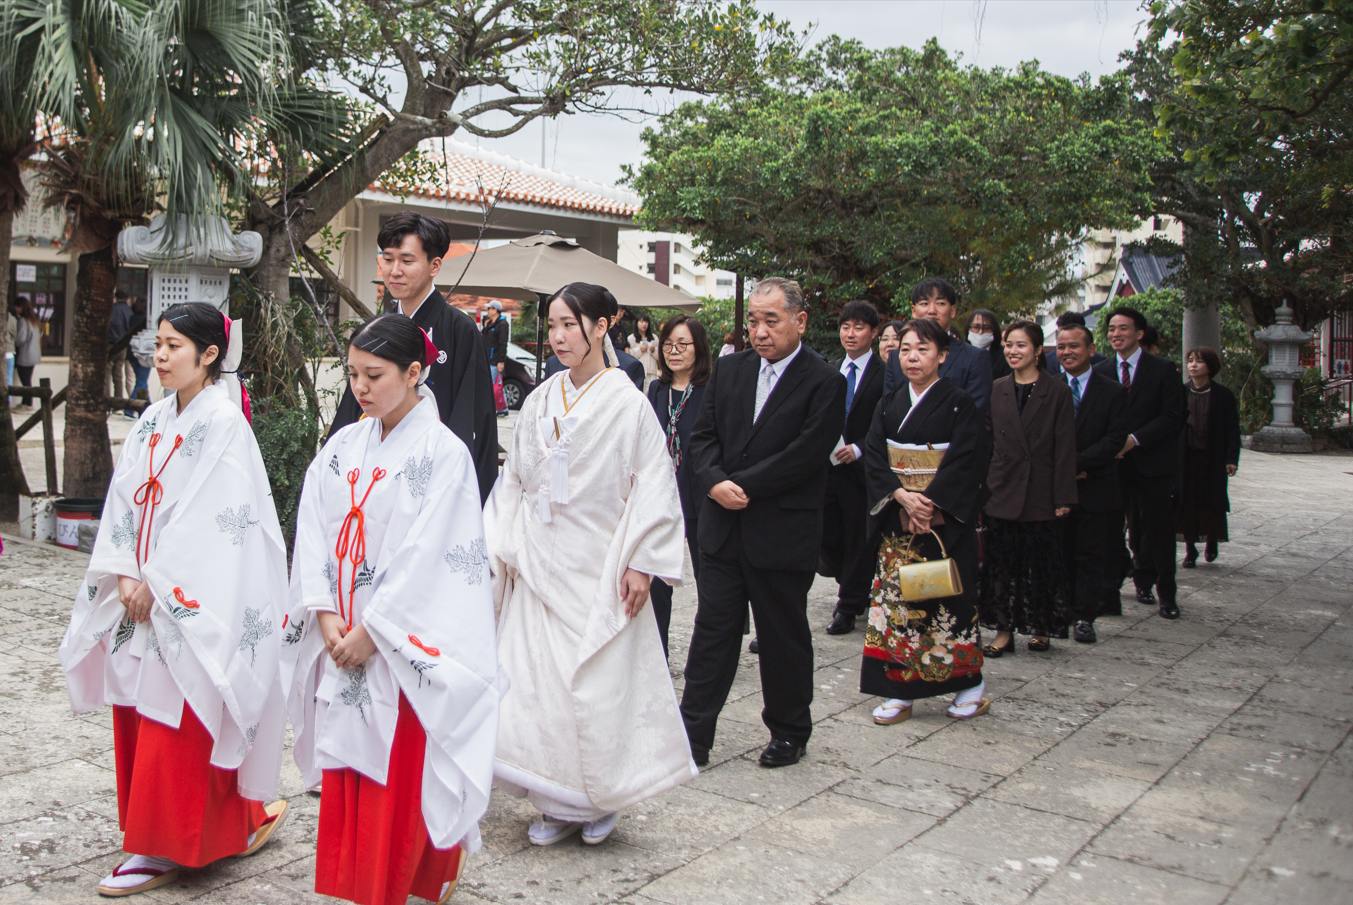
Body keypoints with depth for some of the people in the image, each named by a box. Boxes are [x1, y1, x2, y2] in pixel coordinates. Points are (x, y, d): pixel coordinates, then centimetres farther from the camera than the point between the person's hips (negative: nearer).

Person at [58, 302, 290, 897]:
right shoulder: (154, 422, 10)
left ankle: (165, 850, 12)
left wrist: (155, 583, -14)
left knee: (177, 725, -1)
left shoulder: (223, 423, -13)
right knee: (137, 713, 13)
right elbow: (125, 502, 9)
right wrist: (125, 576, -4)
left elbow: (208, 519, -18)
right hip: (143, 596, 8)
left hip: (192, 601, -8)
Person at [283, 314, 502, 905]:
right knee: (345, 777, 11)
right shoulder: (342, 447, 8)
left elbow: (425, 556, -14)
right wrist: (326, 614, -6)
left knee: (398, 775, -1)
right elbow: (313, 531, 5)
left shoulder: (443, 453, -9)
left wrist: (372, 629, -14)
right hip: (341, 639, 5)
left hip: (400, 645, -5)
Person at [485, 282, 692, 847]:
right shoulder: (539, 402, 7)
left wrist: (640, 563, -12)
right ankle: (557, 805, 20)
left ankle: (601, 800, 22)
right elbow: (513, 481, 12)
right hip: (539, 567, 4)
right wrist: (496, 549, 8)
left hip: (598, 569, -4)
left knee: (598, 688, 0)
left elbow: (654, 487, -7)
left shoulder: (627, 404, -6)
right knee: (532, 685, 4)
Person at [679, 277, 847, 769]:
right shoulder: (729, 369, 8)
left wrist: (743, 486, -15)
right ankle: (693, 736, 13)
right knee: (713, 631, 6)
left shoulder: (824, 382, -8)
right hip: (723, 526, 4)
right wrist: (715, 482, -11)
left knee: (784, 638, 10)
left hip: (782, 534, -4)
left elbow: (805, 456, -15)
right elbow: (703, 434, 7)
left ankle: (789, 733, 28)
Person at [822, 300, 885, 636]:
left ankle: (849, 607, 17)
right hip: (827, 466, 6)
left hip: (861, 469, -5)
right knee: (826, 535, 10)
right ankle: (856, 588, 34)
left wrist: (858, 449, -18)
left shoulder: (885, 375, -8)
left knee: (858, 539, 4)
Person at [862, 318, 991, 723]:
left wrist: (929, 504, -19)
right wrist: (902, 496, -15)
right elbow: (874, 456, 0)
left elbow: (965, 462, -12)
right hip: (896, 523, 4)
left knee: (948, 600, 0)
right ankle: (900, 690, 11)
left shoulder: (959, 404, -4)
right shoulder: (890, 404, 9)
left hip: (945, 521, -4)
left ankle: (970, 682, 18)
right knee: (895, 597, 3)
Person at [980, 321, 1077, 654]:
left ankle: (1039, 627, 19)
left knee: (1041, 562, 6)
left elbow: (1065, 447, -4)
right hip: (1004, 490, 3)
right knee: (1002, 562, 2)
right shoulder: (998, 389, 8)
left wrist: (1064, 496, -8)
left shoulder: (1057, 391, -2)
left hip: (1041, 493, -3)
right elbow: (989, 441, 8)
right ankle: (1004, 630, 9)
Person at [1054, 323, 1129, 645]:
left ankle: (1084, 617, 7)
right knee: (1061, 552, 6)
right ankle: (1062, 613, 15)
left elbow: (1115, 439, -6)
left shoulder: (1113, 391, 3)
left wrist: (1077, 462, -16)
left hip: (1095, 487, -1)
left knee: (1090, 554, 2)